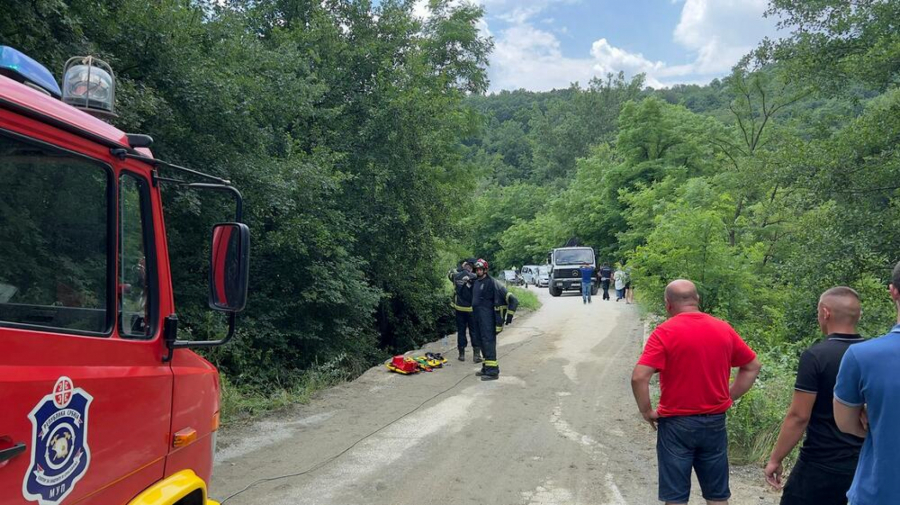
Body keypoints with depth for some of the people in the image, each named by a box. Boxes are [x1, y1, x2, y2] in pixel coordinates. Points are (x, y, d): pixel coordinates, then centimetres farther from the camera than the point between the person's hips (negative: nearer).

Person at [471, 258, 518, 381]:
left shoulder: (491, 283, -12)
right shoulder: (476, 282, 13)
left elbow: (512, 300, -13)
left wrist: (509, 315, -15)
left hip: (487, 317, -8)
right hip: (477, 316, 8)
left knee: (488, 342, -11)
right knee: (483, 343, 13)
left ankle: (492, 371, -12)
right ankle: (486, 368, 21)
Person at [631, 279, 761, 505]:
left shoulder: (665, 332, -13)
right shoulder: (724, 329, 2)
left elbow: (639, 377, -22)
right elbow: (753, 367, 12)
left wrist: (647, 412, -8)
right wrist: (729, 397, 13)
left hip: (677, 423, -4)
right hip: (715, 423, 4)